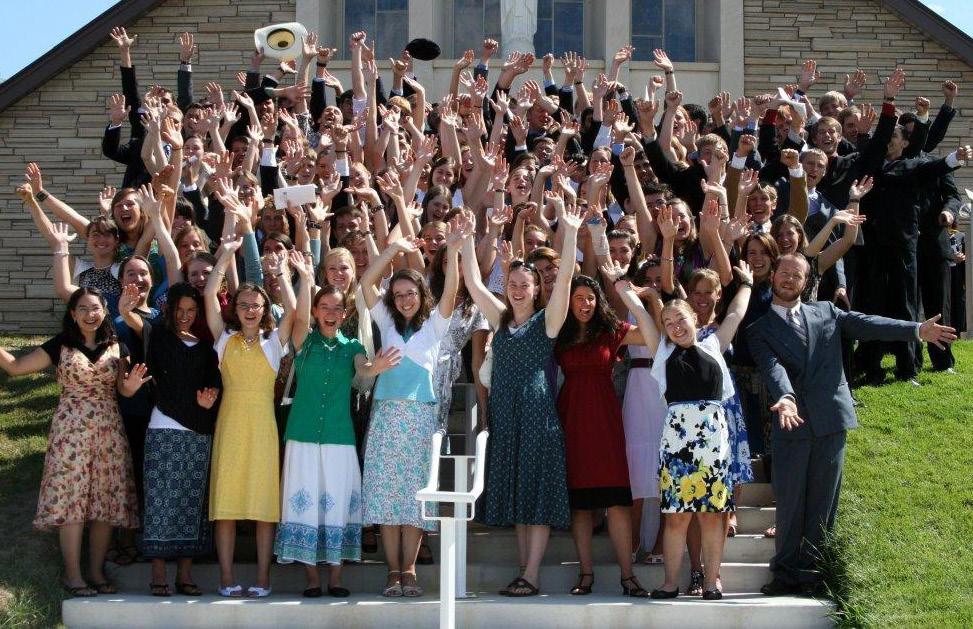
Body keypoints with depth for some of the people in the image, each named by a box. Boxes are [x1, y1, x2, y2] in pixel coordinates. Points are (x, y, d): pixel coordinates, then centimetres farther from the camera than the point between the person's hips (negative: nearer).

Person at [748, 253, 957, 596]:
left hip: (831, 418, 2)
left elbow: (865, 325, 5)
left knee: (823, 502, 4)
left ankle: (812, 568, 11)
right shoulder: (760, 329, 7)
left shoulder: (825, 311, 15)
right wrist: (785, 396, -29)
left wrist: (918, 330, -7)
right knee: (789, 502, 2)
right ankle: (787, 571, 12)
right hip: (792, 422, -1)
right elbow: (772, 366, -9)